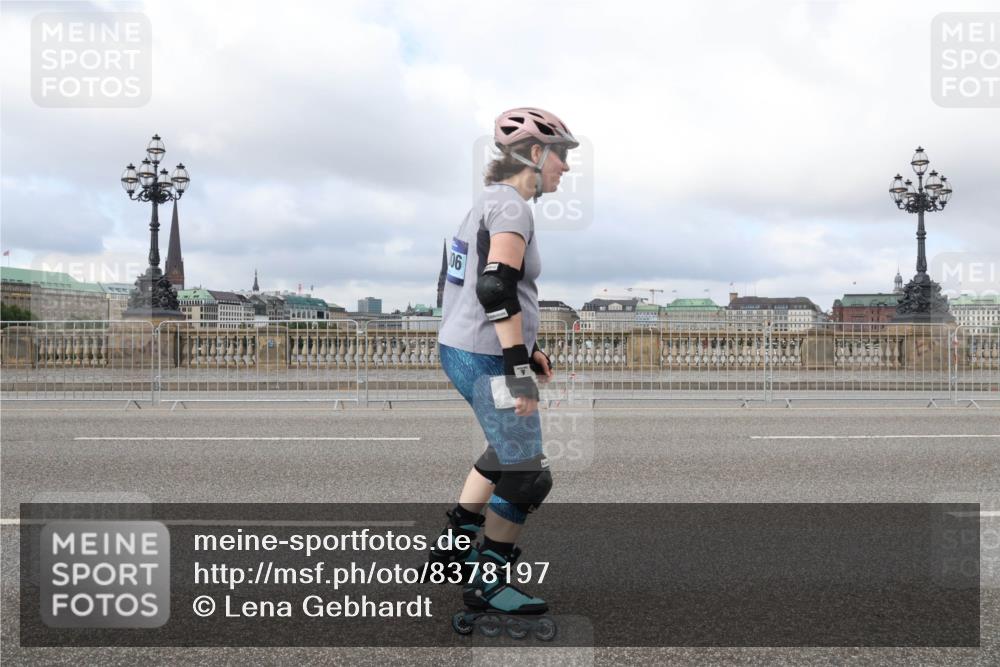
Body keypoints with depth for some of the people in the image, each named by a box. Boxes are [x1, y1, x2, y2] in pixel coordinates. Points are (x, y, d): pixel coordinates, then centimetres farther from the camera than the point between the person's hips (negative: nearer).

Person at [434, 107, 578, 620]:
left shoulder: (492, 200, 16)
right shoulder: (511, 205, -14)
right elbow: (497, 290, -26)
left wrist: (526, 349, 23)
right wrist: (519, 369, -25)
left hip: (462, 351, 10)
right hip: (485, 359, -10)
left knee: (507, 452, 28)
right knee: (527, 477, 0)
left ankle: (454, 545, 34)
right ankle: (485, 583, 13)